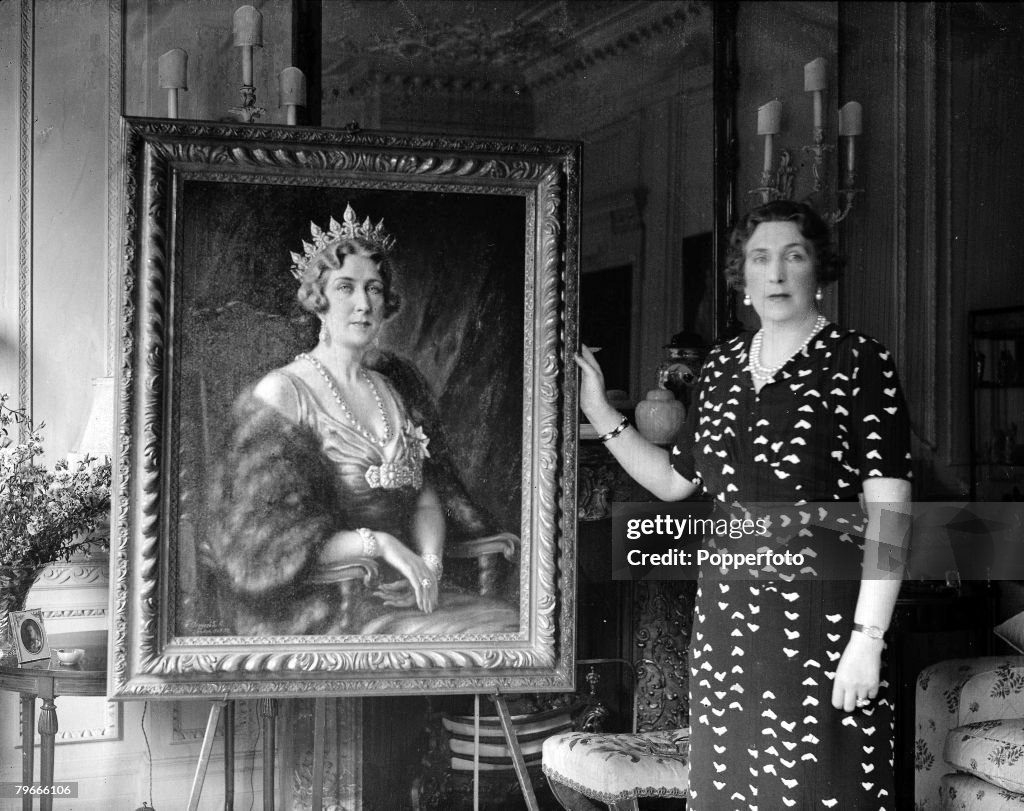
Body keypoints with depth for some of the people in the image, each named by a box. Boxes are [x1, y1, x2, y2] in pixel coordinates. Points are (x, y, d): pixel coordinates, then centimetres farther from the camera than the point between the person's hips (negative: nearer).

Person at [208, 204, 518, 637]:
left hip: (404, 592, 6)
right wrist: (377, 542, -17)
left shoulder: (397, 387, 15)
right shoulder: (282, 393, -4)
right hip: (320, 600, -6)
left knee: (511, 621, -18)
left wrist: (429, 562, -10)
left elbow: (428, 493, 12)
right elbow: (263, 536, -9)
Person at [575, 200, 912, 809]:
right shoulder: (723, 367, 12)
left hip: (819, 615, -5)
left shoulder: (858, 362, -6)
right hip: (727, 613, 5)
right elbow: (674, 479, 20)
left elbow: (888, 512, -11)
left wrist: (868, 640, -17)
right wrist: (600, 413, 11)